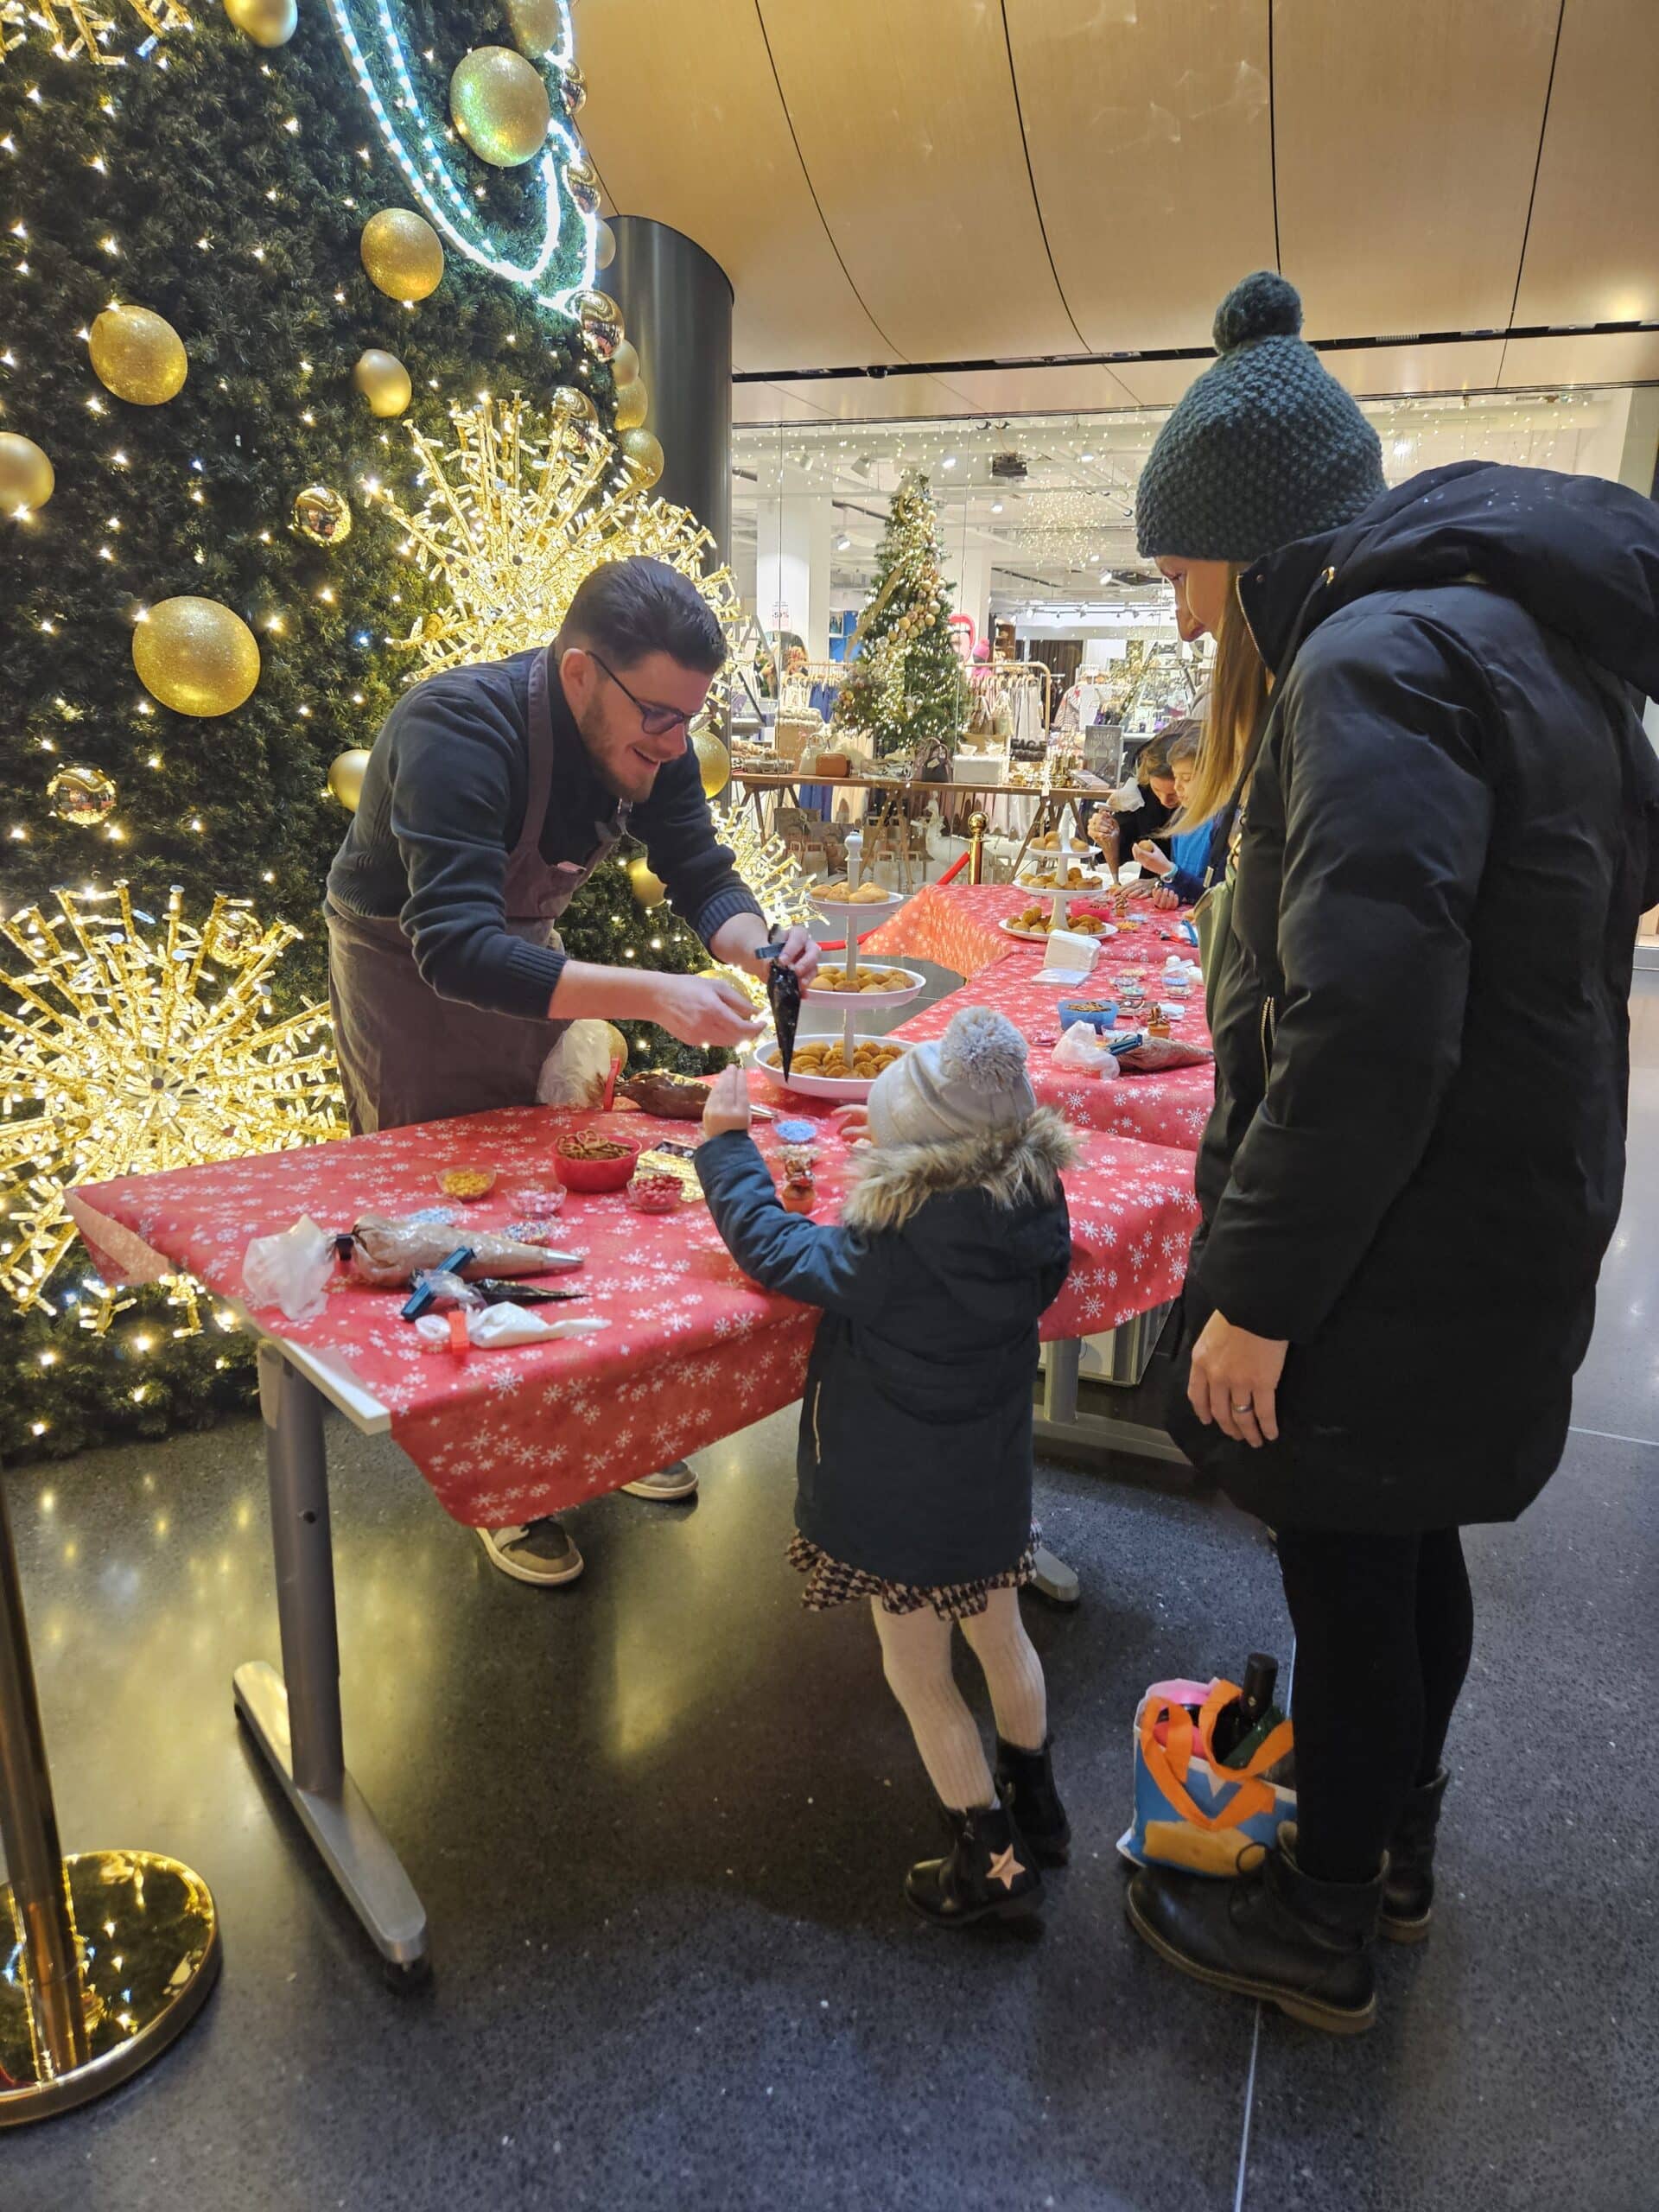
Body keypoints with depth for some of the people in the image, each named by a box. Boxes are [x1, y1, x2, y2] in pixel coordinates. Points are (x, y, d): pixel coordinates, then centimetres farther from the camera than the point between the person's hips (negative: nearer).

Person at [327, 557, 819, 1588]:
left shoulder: (645, 738, -14)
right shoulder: (456, 731, -35)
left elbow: (702, 873, -8)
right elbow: (455, 949, -44)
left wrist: (758, 945, -31)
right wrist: (650, 995, -53)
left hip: (527, 958, 6)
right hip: (408, 977, -6)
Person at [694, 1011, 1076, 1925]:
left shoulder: (889, 1251, -31)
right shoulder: (1034, 1213, -14)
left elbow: (772, 1245, -19)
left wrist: (726, 1139, -6)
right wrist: (896, 1135, 3)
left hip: (904, 1504, -6)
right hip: (994, 1483, 6)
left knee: (919, 1676, 15)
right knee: (1001, 1640, 27)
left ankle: (992, 1860, 30)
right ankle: (1034, 1804, 48)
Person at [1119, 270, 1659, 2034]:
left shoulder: (1373, 661, -20)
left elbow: (1362, 1035, -29)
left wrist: (1256, 1292, -21)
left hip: (1398, 1264, -9)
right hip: (1507, 1232, 9)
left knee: (1350, 1573, 8)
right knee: (1408, 1550, 23)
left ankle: (1321, 1927, 32)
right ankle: (1392, 1847, 45)